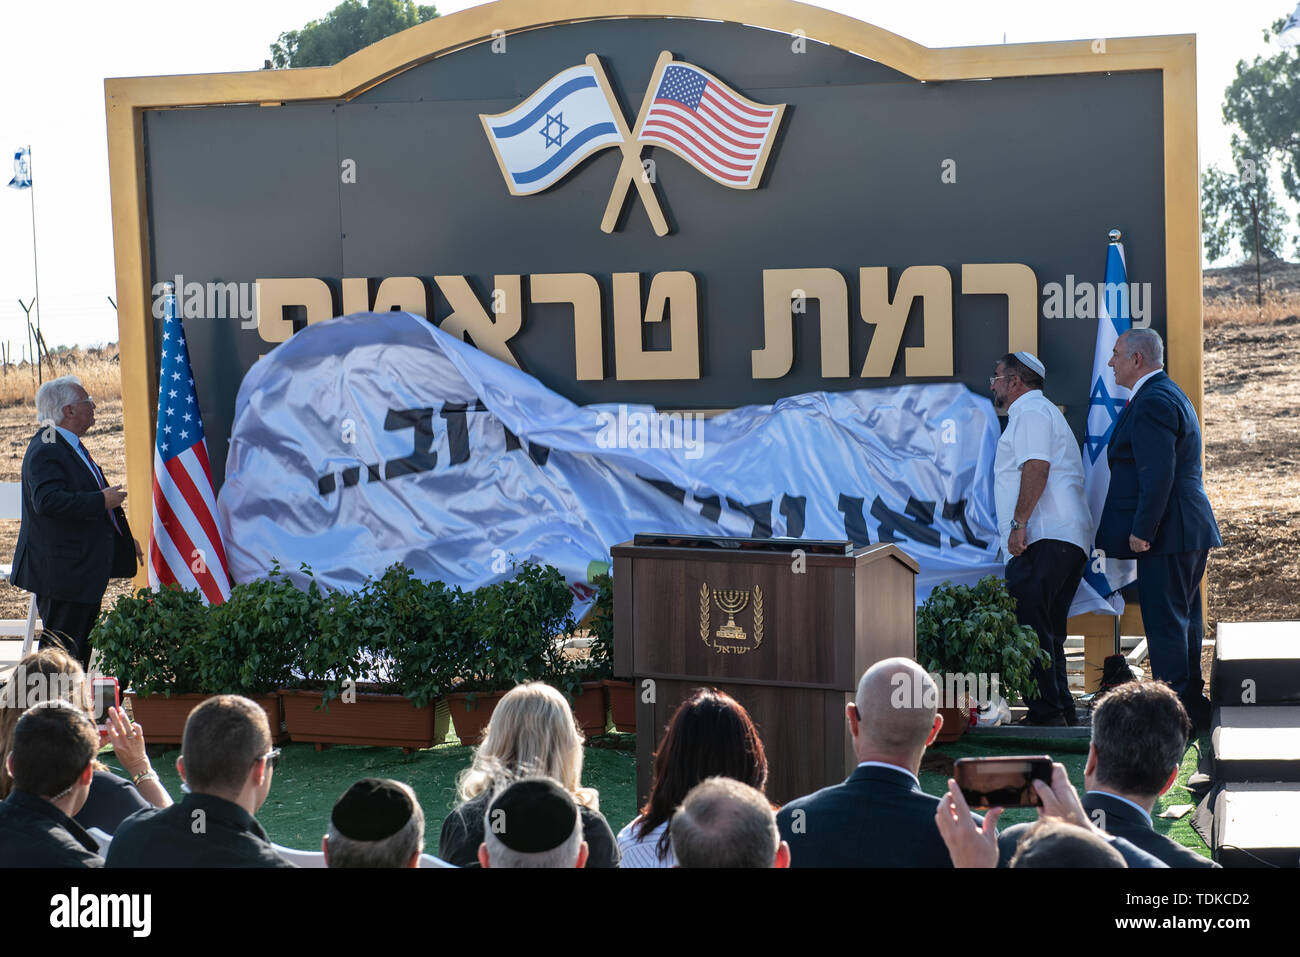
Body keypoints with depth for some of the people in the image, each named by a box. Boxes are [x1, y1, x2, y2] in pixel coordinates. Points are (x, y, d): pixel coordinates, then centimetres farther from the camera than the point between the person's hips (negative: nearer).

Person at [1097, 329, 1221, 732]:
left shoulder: (1152, 403, -16)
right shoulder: (1169, 395, 19)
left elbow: (1157, 475, -24)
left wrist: (1142, 531, -21)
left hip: (1166, 533, -11)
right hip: (1190, 532, 11)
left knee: (1165, 623, -7)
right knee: (1183, 620, 16)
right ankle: (1193, 706, 23)